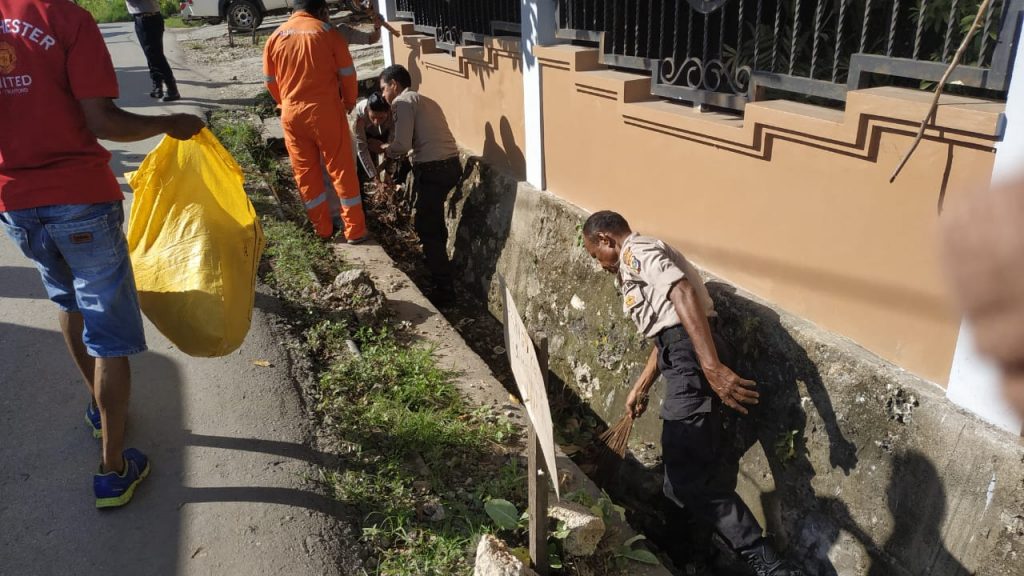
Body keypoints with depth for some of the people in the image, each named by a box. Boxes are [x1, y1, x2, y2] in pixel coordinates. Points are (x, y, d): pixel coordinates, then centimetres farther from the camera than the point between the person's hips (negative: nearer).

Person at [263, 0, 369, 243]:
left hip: (291, 114, 4)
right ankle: (355, 230, 8)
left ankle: (323, 228, 21)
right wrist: (349, 102, 15)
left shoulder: (276, 37, 5)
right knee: (342, 169, 5)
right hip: (326, 111, -3)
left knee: (305, 172, 13)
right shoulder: (327, 31, -6)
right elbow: (347, 73, -2)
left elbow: (271, 81, 12)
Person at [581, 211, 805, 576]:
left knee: (687, 478, -13)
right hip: (681, 353, 10)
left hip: (691, 354, -10)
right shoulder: (634, 268, 30)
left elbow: (684, 295, -20)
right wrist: (640, 388, 40)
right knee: (696, 471, 15)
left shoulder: (637, 250, -2)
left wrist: (712, 368, -29)